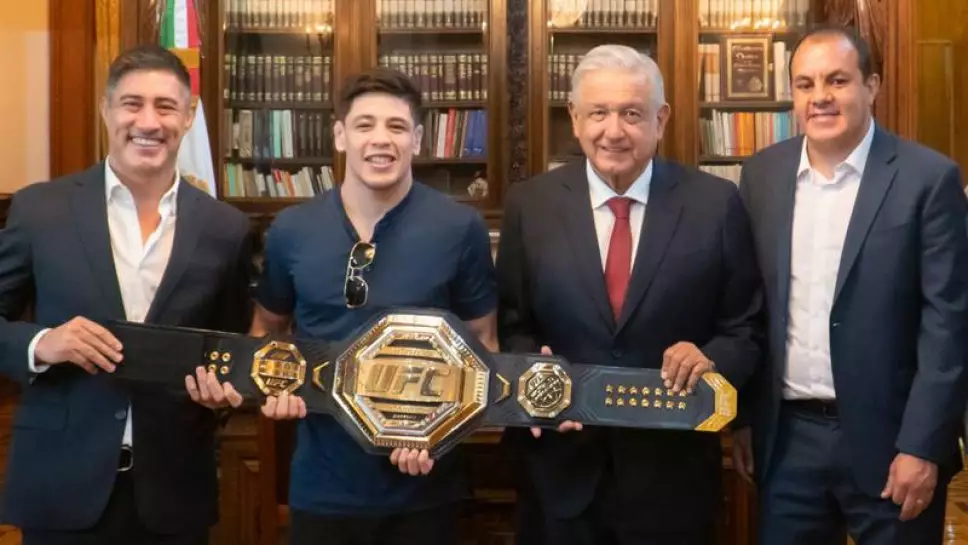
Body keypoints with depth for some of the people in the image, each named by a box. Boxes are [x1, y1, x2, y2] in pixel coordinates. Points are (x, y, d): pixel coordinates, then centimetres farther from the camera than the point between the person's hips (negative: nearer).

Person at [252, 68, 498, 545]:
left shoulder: (460, 228, -8)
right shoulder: (290, 230, -2)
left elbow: (483, 343, -1)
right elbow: (266, 328, 12)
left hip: (422, 487, -1)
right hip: (322, 484, 2)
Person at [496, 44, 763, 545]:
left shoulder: (715, 203, -5)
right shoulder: (529, 204, -2)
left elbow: (746, 327, 0)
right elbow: (512, 326, 5)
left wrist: (711, 359, -20)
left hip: (673, 472, -1)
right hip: (562, 471, 1)